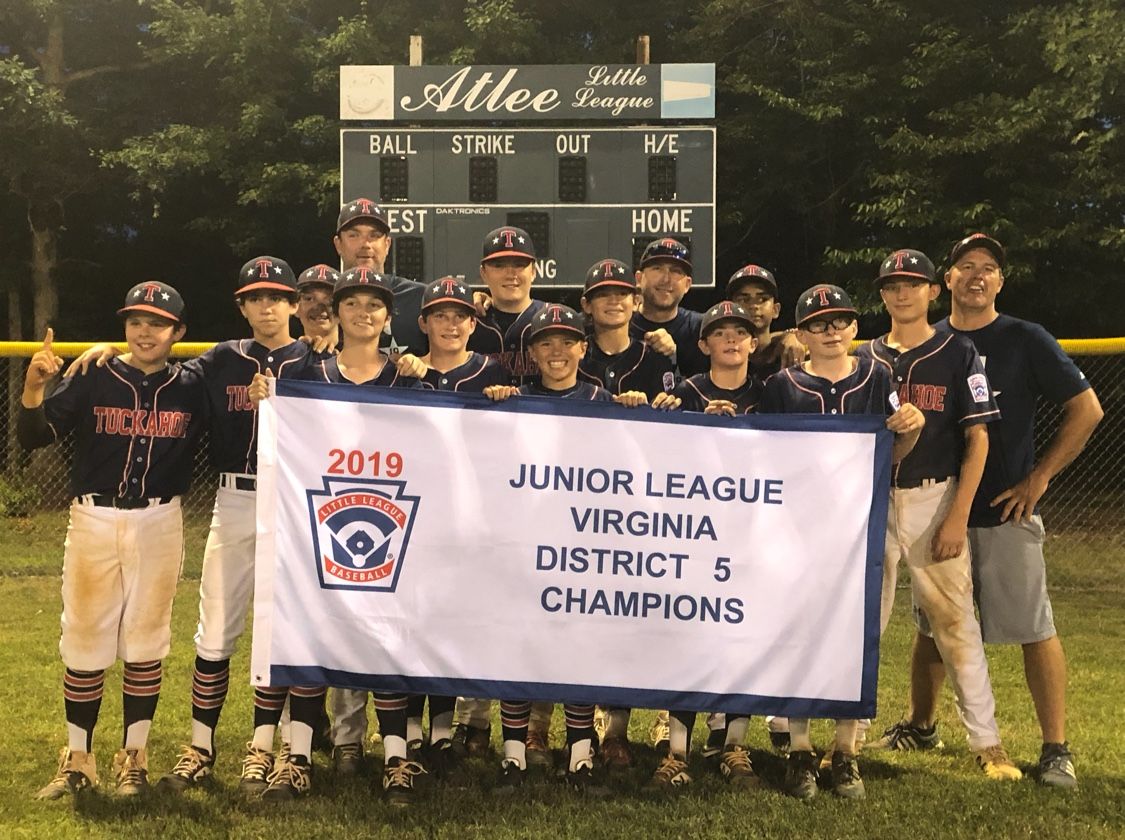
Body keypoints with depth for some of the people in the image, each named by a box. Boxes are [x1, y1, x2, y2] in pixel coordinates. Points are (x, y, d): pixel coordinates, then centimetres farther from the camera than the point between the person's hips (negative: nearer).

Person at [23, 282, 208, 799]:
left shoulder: (189, 389, 2)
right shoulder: (91, 380, -3)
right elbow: (33, 437, -8)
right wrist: (33, 388, -26)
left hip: (159, 525, 1)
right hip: (93, 522, 0)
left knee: (146, 644, 7)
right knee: (84, 642, 5)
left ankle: (134, 757, 20)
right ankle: (77, 760, 18)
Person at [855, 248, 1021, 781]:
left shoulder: (958, 355, 1)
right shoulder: (865, 359, 10)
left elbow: (977, 440, -3)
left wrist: (957, 517, -11)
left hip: (935, 499, -3)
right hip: (873, 501, 3)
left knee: (954, 621, -2)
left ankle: (986, 742, 7)